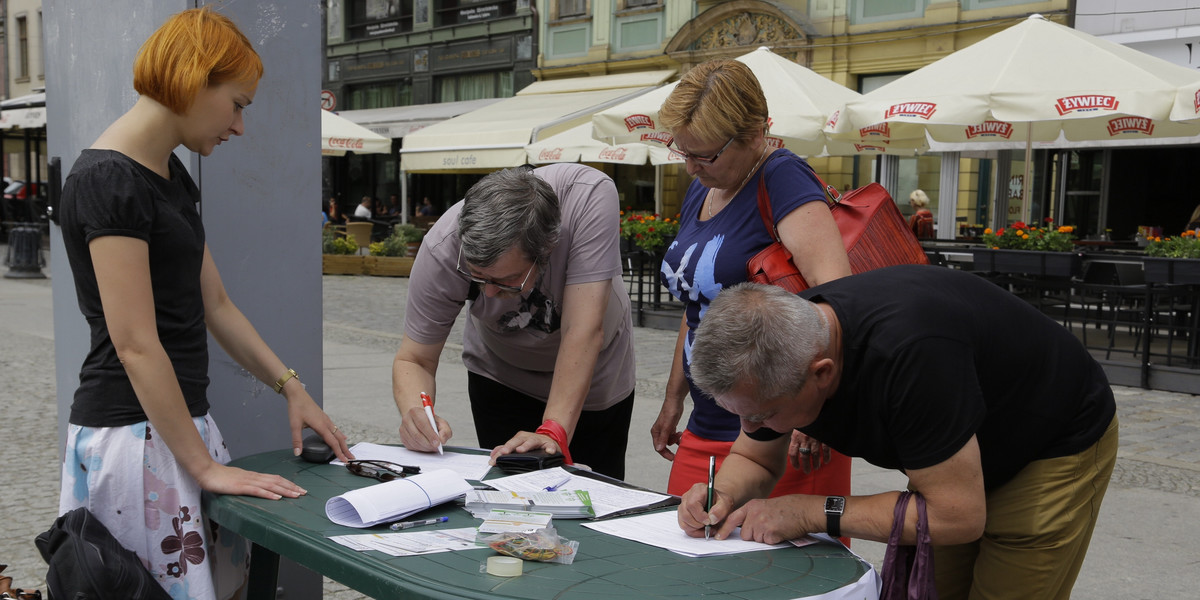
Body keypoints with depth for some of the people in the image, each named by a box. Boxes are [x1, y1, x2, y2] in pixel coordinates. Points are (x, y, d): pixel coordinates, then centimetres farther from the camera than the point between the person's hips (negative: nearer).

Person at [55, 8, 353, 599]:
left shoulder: (172, 174, 14)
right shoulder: (109, 181, -15)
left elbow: (214, 304, 18)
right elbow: (136, 347, -18)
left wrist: (290, 387, 14)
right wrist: (204, 466, -15)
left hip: (180, 421, 9)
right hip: (131, 435, -9)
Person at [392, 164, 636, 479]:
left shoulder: (590, 196, -38)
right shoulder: (442, 249, -32)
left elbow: (583, 331, -40)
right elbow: (413, 360, -23)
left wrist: (554, 432, -47)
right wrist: (415, 413, -44)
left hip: (595, 378, 0)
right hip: (501, 378, 1)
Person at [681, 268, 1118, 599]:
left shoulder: (908, 352, -42)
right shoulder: (779, 341, -19)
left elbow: (957, 517, -35)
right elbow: (753, 459, -1)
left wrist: (809, 512, -33)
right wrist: (724, 495, -24)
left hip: (1056, 448, -6)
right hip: (953, 458, 6)